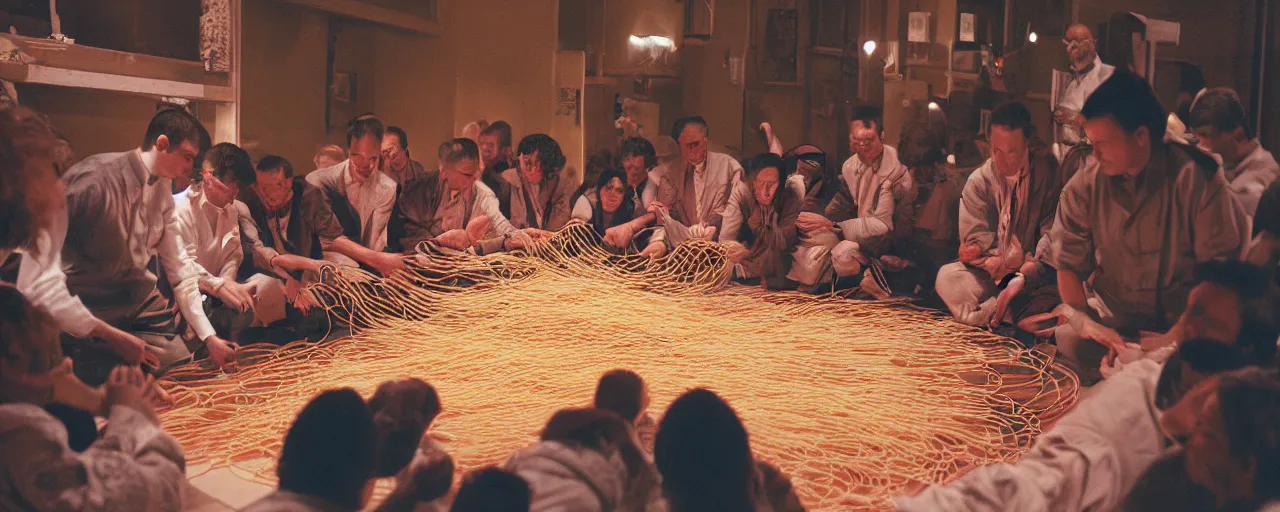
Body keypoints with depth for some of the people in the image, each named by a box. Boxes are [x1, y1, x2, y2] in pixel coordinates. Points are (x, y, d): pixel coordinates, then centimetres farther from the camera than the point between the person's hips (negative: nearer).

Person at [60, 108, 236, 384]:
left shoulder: (162, 188, 2)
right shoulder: (95, 177, -23)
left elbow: (179, 267, 5)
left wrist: (208, 336, 1)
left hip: (140, 299, 7)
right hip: (88, 309, -7)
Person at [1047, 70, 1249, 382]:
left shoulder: (1197, 179, -12)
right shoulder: (1084, 185, -5)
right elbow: (1068, 263, -1)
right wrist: (1084, 321, -18)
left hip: (1180, 318, -1)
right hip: (1111, 314, 2)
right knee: (1067, 342, -25)